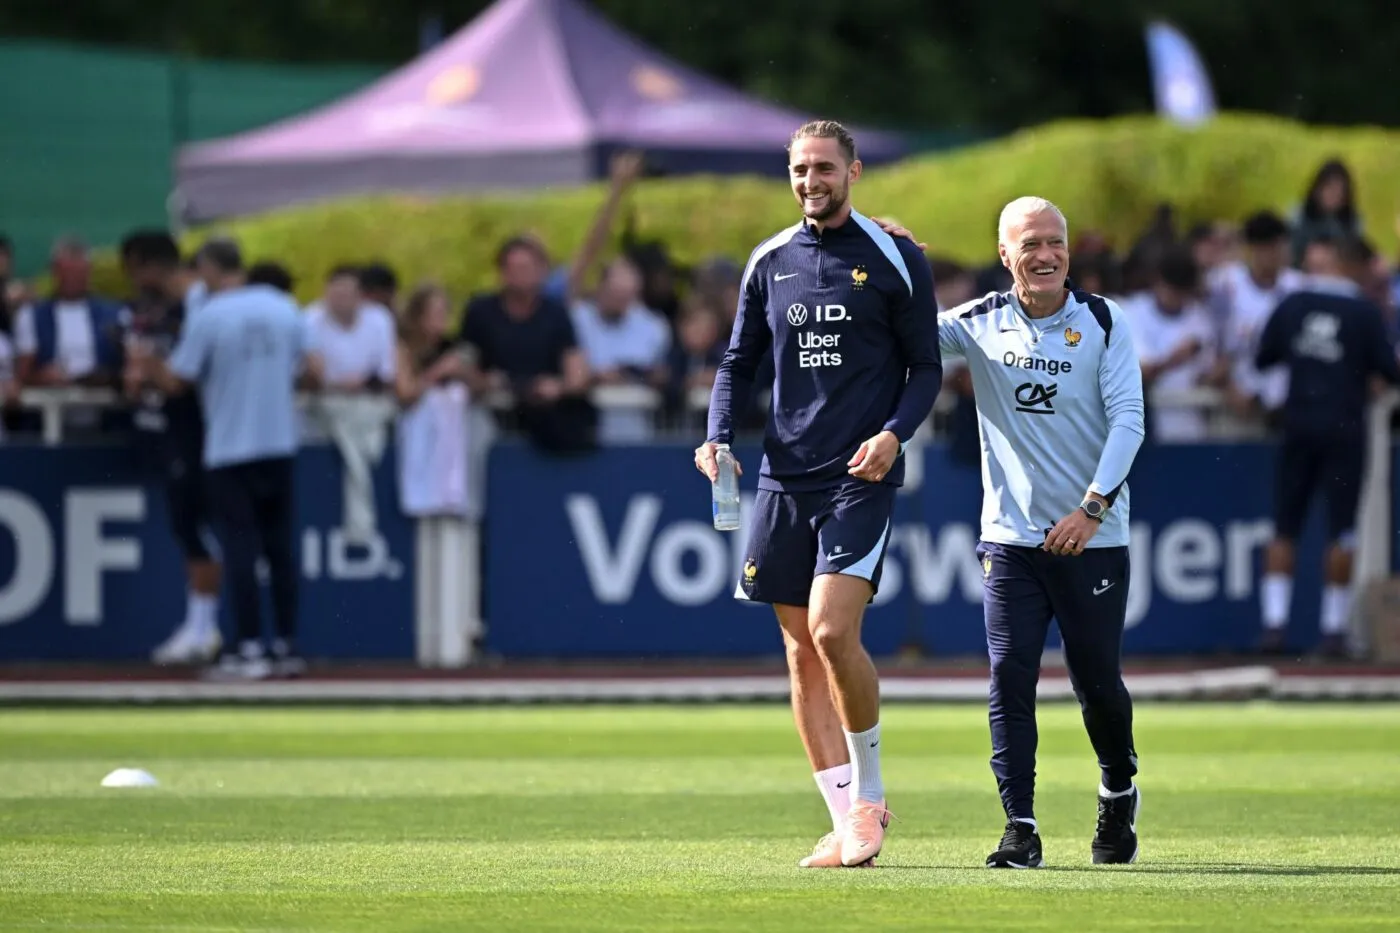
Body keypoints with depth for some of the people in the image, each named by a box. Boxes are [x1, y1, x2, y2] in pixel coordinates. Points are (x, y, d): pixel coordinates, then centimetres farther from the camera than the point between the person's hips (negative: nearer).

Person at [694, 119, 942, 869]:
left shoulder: (894, 260, -1)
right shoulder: (769, 262, 11)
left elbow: (927, 366, 3)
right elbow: (740, 362, 17)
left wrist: (894, 433, -13)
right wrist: (718, 435, 1)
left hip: (861, 476, -5)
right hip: (785, 475, 5)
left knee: (832, 631, -18)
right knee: (801, 649, 3)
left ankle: (869, 792, 1)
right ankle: (848, 824, 9)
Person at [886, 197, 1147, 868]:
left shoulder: (1102, 322, -3)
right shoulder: (981, 323, 2)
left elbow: (1128, 417, -9)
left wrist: (1092, 507, -20)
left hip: (1091, 537, -1)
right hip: (1011, 536, 1)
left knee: (1098, 683, 5)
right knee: (1010, 675, -10)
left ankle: (1119, 795, 33)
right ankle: (1020, 830, -8)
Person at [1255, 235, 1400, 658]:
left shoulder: (1293, 305, 1)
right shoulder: (1365, 313, -8)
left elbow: (1262, 358, 8)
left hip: (1298, 428, 3)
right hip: (1344, 429, -3)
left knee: (1284, 530, 7)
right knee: (1341, 532, 4)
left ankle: (1275, 623, -2)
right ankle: (1333, 630, 3)